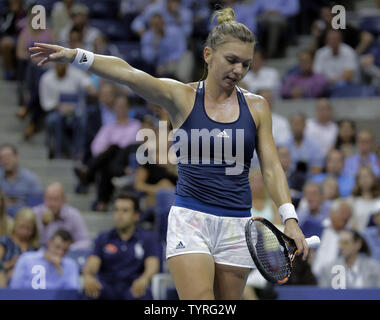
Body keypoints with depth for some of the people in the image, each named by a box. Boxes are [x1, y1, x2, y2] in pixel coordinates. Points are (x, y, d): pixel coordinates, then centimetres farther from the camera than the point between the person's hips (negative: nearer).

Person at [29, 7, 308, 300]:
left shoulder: (257, 107, 8)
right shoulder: (182, 97, 0)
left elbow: (271, 168, 6)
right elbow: (128, 73, -16)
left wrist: (289, 217, -9)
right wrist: (76, 56, -30)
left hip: (237, 225, 3)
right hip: (190, 218, -3)